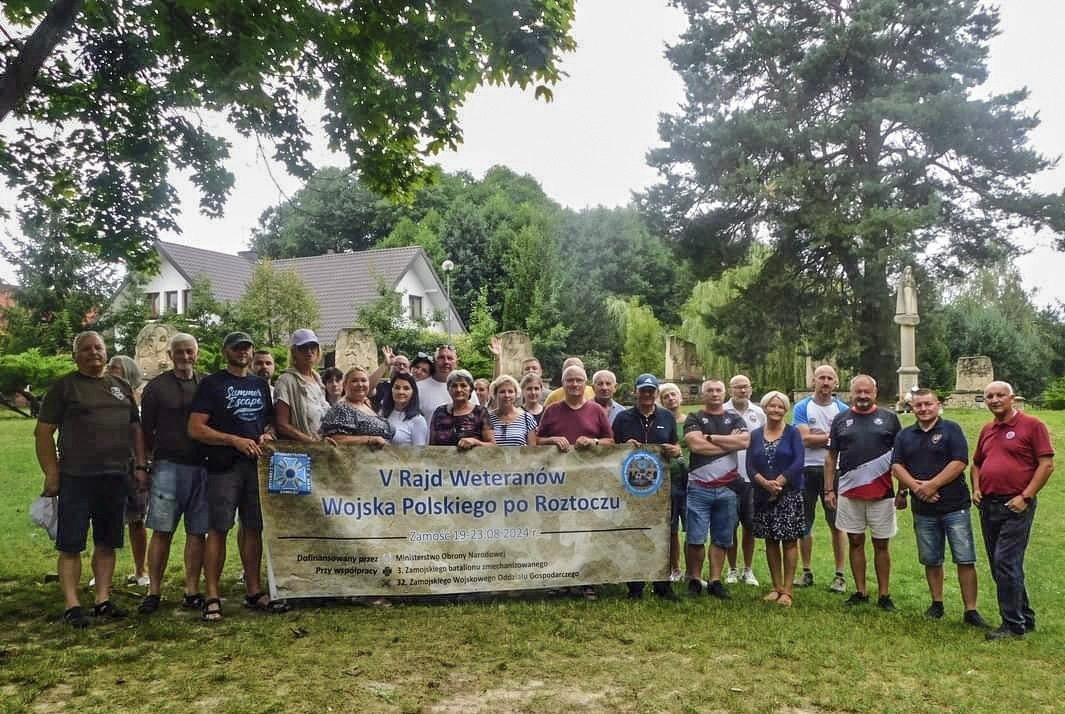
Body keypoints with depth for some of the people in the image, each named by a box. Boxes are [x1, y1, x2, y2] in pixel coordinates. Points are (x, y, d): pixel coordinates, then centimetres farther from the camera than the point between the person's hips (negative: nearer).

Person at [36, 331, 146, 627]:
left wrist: (140, 465, 10)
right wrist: (51, 475, -9)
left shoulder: (121, 386, 15)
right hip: (76, 478, -5)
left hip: (115, 477, 5)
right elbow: (43, 432, -3)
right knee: (71, 544, -1)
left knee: (107, 542, 9)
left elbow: (135, 428, 19)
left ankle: (103, 600, 17)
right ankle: (71, 606, 4)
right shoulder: (64, 386, 0)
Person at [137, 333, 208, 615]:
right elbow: (146, 429, 4)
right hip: (168, 465, -2)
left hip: (202, 466, 3)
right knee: (162, 531, -2)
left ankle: (192, 591, 11)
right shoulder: (157, 387, 3)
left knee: (197, 532, 5)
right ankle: (154, 592, 6)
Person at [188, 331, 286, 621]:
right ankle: (212, 597, 0)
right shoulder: (211, 384, 0)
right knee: (218, 530, -5)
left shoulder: (260, 385, 17)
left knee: (254, 528, 8)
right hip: (223, 467, -5)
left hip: (256, 464, 5)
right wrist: (235, 440, -15)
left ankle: (254, 592, 16)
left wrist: (267, 435, 1)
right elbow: (195, 429, -7)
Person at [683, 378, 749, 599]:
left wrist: (710, 437, -8)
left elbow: (745, 441, -7)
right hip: (699, 487, -2)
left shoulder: (735, 419, 13)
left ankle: (715, 581, 17)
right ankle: (694, 580, 11)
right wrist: (729, 442, -6)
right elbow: (695, 445, -13)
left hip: (727, 488, 3)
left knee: (721, 538, 7)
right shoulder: (694, 419, 6)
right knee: (696, 538, -4)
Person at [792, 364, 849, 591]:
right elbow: (805, 439, -10)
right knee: (805, 523, 8)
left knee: (836, 524, 1)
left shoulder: (843, 409, 5)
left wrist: (817, 436, -12)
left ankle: (840, 575, 10)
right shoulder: (802, 407, 2)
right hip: (807, 470, 1)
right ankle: (807, 571, 19)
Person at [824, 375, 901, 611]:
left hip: (882, 492, -1)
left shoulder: (889, 419, 3)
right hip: (849, 492, 2)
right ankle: (860, 592, 19)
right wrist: (828, 489, 2)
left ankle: (884, 595, 15)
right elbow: (831, 457, 8)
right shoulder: (841, 419, 7)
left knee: (881, 544, 5)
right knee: (855, 542, 8)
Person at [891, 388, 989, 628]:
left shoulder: (951, 429, -1)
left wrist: (932, 485, -15)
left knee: (965, 560, -4)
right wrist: (916, 487, -13)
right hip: (923, 510, 4)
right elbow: (896, 466, 4)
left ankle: (971, 611, 2)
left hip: (955, 507, -4)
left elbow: (959, 462, -11)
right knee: (931, 560, 11)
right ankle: (937, 604, 24)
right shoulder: (905, 436, 11)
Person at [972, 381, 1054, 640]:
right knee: (1000, 566, 12)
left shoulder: (1032, 425, -6)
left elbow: (1047, 464, -10)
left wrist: (1025, 497, -15)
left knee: (1006, 563, -10)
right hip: (988, 505, 7)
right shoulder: (987, 430, 15)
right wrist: (976, 488, 8)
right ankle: (1025, 618, 26)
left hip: (1015, 505, -7)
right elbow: (977, 463, 25)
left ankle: (1013, 624, 2)